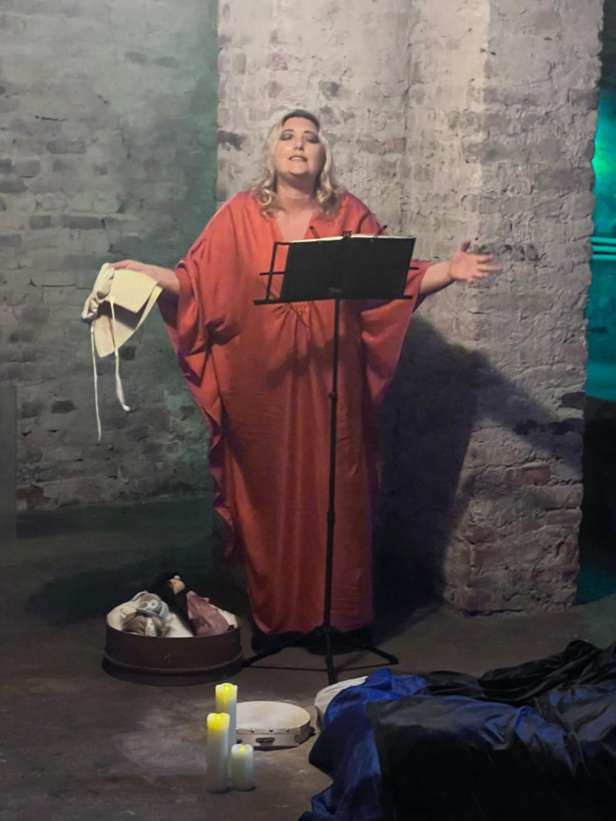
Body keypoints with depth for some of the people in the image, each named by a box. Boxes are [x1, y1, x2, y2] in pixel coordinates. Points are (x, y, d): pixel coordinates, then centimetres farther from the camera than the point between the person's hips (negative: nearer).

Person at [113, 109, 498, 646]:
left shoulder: (349, 215, 4)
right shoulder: (240, 215, 0)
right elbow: (197, 281, -3)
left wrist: (448, 270, -10)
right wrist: (148, 274, -17)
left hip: (330, 380, 1)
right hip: (264, 381, -1)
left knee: (334, 496, 4)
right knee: (269, 495, 5)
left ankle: (337, 613, 17)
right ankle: (273, 615, 18)